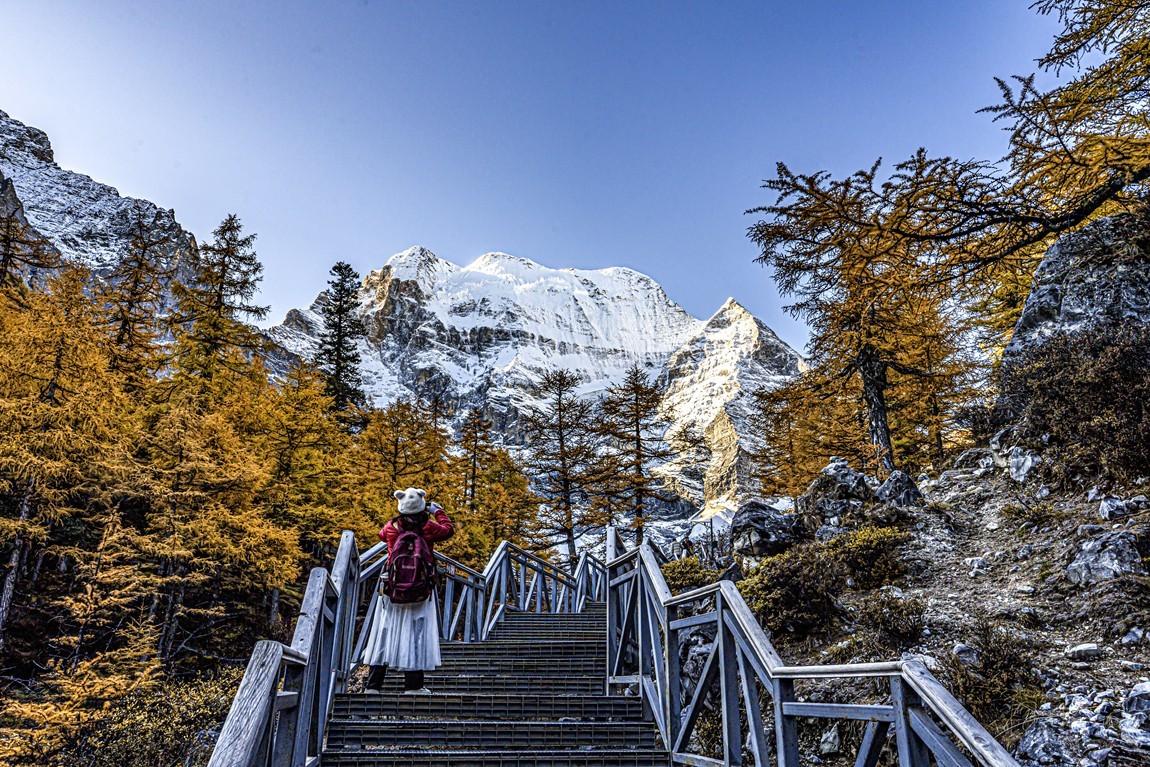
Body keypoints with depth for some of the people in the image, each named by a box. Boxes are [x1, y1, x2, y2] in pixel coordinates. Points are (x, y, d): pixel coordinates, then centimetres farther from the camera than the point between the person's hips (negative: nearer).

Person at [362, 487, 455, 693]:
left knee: (385, 631, 8)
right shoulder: (428, 527, -7)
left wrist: (402, 518, 29)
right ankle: (413, 684, 4)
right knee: (416, 632, 3)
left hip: (391, 592, 2)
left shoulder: (392, 527, -2)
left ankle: (373, 684, 11)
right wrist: (438, 512, 26)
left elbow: (382, 534, 23)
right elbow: (449, 529, 12)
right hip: (421, 593, -2)